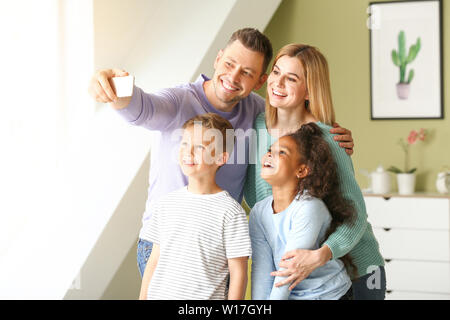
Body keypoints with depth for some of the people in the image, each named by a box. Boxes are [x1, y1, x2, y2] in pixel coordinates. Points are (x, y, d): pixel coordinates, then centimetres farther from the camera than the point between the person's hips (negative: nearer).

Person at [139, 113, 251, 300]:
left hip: (206, 296, -4)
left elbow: (238, 273, -6)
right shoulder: (166, 203, 8)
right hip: (159, 295, 5)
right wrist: (143, 297, 10)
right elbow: (154, 260, 13)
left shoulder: (230, 211, -8)